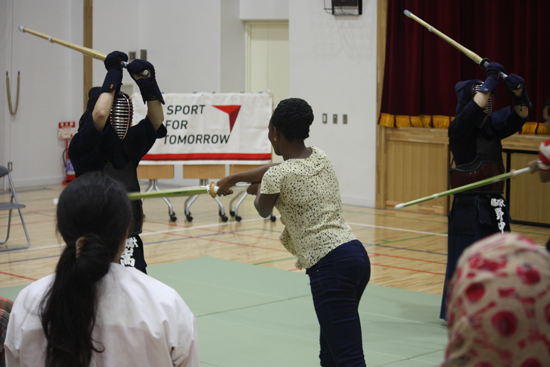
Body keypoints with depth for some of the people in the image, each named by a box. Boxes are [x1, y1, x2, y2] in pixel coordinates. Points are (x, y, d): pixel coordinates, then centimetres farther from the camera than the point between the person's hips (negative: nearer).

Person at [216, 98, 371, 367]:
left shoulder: (276, 177, -9)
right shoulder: (319, 157, 13)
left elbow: (264, 211, 13)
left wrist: (257, 191, 35)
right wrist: (233, 178, 42)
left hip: (330, 266, -9)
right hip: (357, 254, 9)